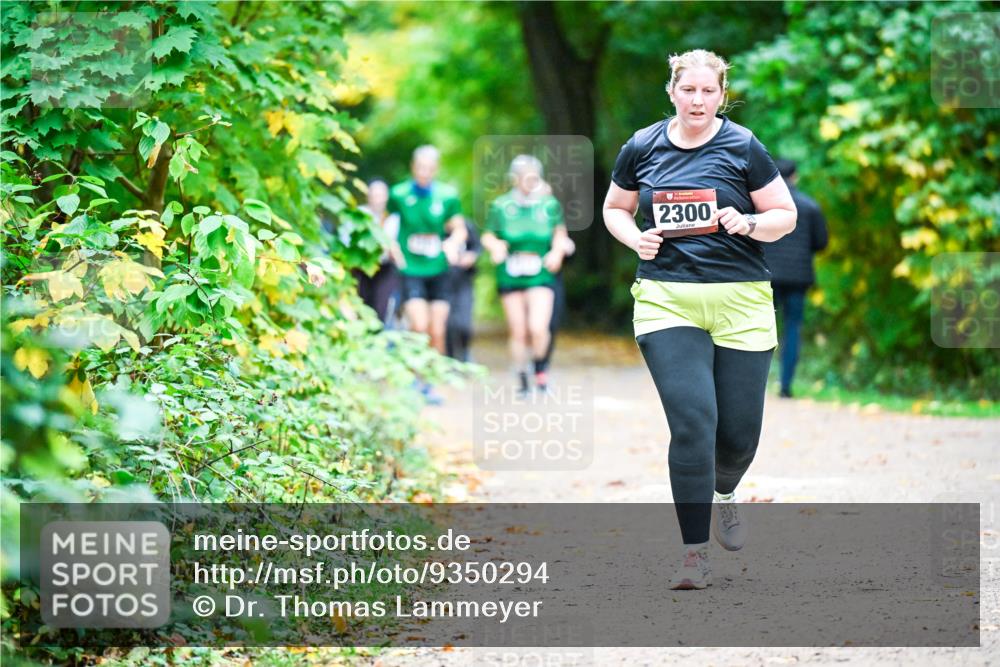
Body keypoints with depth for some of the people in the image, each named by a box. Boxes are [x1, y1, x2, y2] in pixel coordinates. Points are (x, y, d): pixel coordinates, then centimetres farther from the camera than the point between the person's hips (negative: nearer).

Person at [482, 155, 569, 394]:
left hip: (540, 276, -1)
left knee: (538, 328, -17)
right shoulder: (501, 206, 0)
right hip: (510, 276, 1)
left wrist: (557, 252, -2)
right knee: (518, 332, 5)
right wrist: (495, 245, -15)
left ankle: (539, 369, 10)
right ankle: (522, 379, 21)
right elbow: (487, 236, 7)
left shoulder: (549, 204, 1)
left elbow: (560, 233, 15)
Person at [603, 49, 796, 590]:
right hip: (666, 300, 0)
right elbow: (614, 209, 21)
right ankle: (695, 552, -7)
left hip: (740, 301, 0)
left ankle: (724, 495, 40)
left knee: (739, 430, 3)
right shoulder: (642, 148, 7)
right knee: (691, 422, -14)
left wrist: (748, 223, -15)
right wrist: (636, 238, 0)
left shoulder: (743, 148, 1)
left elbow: (787, 216, 6)